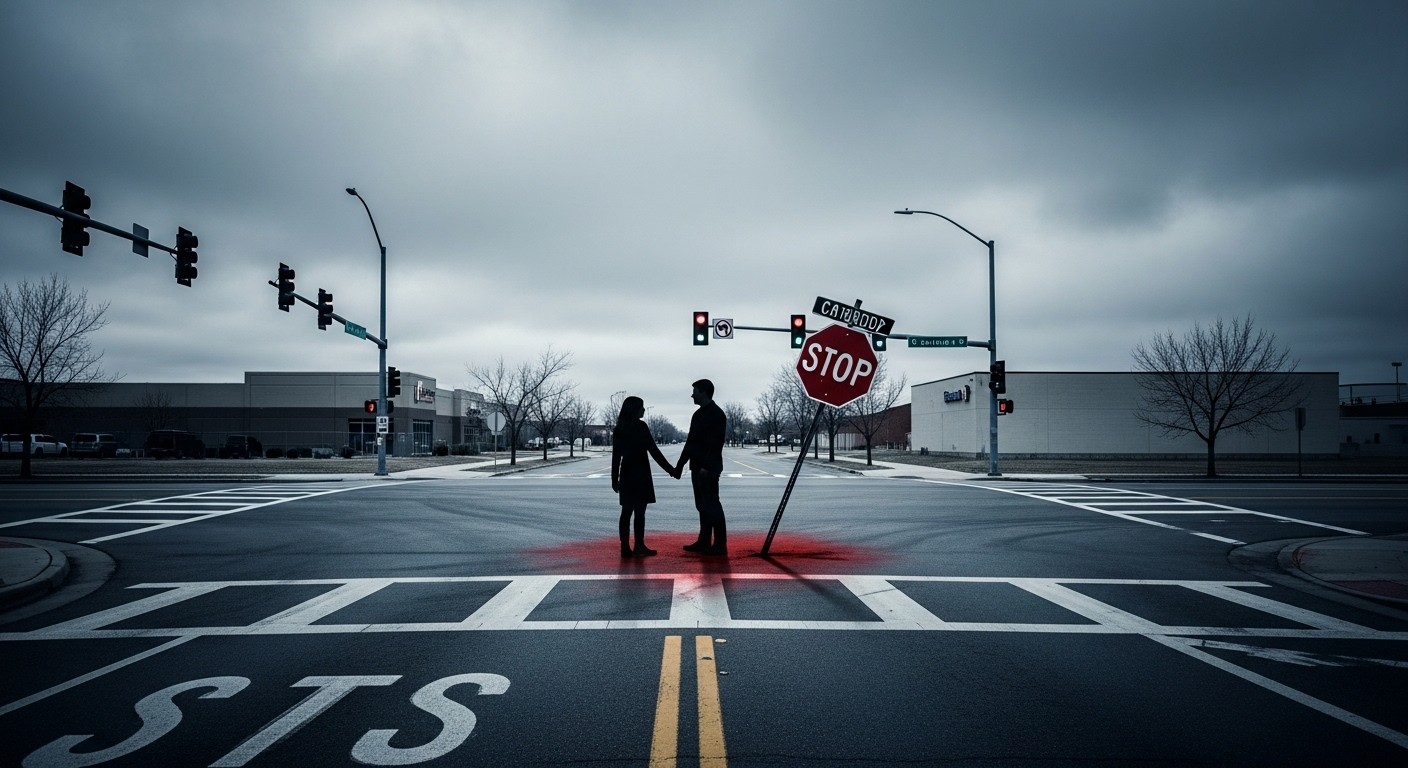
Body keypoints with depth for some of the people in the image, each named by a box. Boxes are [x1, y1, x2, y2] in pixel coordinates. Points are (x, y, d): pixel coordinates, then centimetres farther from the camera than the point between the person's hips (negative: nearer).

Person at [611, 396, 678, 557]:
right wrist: (672, 471, -8)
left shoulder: (619, 429, 7)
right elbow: (654, 451, -13)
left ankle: (625, 548, 8)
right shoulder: (640, 426, -11)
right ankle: (639, 547, 0)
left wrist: (615, 478, 14)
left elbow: (616, 455, 8)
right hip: (640, 473, -6)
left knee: (626, 511, 8)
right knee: (639, 511, -2)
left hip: (626, 473, 6)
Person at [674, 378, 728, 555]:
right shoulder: (699, 414, 17)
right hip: (698, 467, 9)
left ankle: (720, 544, -3)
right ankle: (704, 542, 16)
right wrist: (680, 465, 19)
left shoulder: (716, 414, -11)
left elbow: (715, 443, -18)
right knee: (702, 505, 11)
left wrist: (708, 467, -24)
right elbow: (690, 441, 20)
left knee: (712, 505, -7)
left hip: (708, 468, -9)